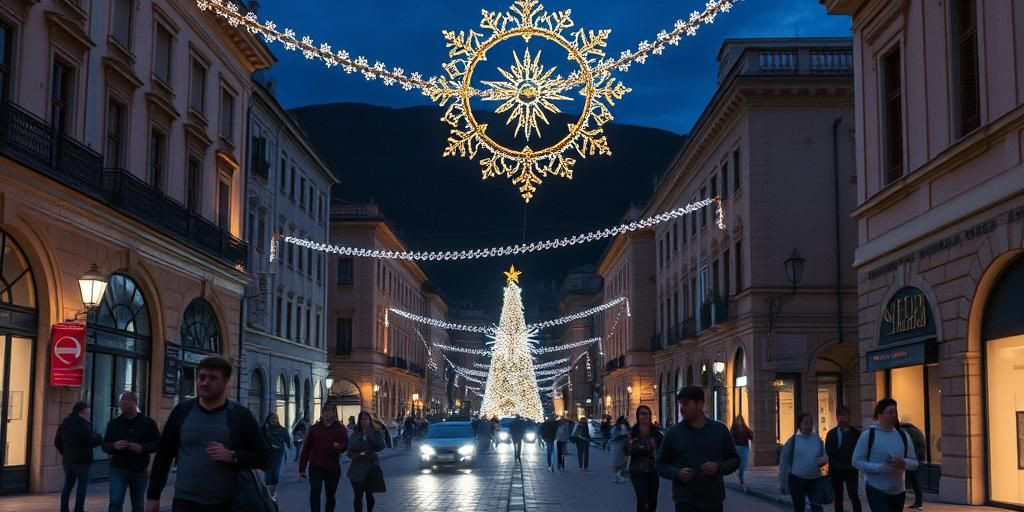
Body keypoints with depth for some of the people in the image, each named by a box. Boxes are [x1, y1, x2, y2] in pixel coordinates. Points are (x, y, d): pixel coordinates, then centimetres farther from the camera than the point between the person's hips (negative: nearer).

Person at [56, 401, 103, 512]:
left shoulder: (64, 423, 11)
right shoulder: (83, 425, -14)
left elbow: (57, 442, 16)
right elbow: (91, 442, -18)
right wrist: (100, 438, 1)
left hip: (67, 459, 7)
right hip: (81, 460, -7)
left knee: (68, 484, 12)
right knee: (82, 484, 0)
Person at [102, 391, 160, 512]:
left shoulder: (147, 423, 1)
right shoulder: (114, 423, 7)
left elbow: (157, 443, -1)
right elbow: (105, 445, 9)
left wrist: (142, 448, -19)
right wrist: (114, 446, -15)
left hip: (139, 470, 0)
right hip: (118, 469, 0)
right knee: (115, 502, -13)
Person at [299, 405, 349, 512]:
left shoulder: (340, 429, 2)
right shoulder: (314, 428, 4)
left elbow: (345, 446, -7)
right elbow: (306, 448, 5)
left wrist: (338, 447, -32)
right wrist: (302, 468, 3)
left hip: (333, 468, 1)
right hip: (315, 467, -1)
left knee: (330, 495, 12)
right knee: (315, 491, -18)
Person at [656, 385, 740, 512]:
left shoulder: (720, 430, 3)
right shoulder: (673, 433, 0)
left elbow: (734, 459, 9)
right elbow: (661, 464, 6)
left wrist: (718, 467, -11)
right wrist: (677, 473, -14)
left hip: (713, 501, 2)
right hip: (685, 502, -2)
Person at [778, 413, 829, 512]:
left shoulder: (818, 439, 4)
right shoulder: (793, 441, -6)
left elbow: (824, 456, 16)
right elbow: (784, 463, -1)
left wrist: (824, 459, -11)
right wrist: (782, 483, 1)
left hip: (816, 480, 2)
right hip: (797, 479, -2)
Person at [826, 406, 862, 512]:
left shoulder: (855, 433, 0)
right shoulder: (831, 433, 2)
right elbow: (828, 452, -1)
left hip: (851, 470, -2)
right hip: (836, 470, 2)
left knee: (854, 496, -11)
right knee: (838, 498, 11)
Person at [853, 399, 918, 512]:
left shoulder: (903, 436, 5)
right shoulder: (868, 435, -9)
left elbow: (914, 463, 9)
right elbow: (856, 461, -9)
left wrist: (904, 463, -16)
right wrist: (880, 468, -22)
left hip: (898, 491, 6)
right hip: (876, 489, -5)